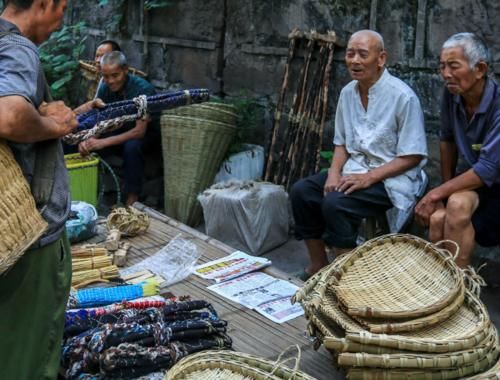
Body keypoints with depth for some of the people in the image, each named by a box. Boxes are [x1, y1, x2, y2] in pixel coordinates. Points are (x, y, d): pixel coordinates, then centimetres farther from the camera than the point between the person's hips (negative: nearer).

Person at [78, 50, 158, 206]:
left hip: (147, 134, -5)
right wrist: (86, 139, -28)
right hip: (121, 130, 6)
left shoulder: (142, 88, -26)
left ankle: (132, 200, -26)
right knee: (88, 146, -15)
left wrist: (104, 142, -37)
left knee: (132, 146, -37)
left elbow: (140, 131, -30)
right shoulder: (105, 89, -10)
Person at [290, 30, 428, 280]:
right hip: (354, 170, 7)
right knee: (301, 191, -10)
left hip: (391, 178, -7)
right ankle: (318, 266, 3)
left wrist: (369, 177, -23)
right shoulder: (348, 92, 5)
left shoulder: (403, 97, -17)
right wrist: (334, 172, -6)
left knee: (335, 203, -29)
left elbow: (412, 157, -16)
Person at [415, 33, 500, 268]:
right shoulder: (452, 94, -5)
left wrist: (437, 194, -21)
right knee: (438, 218, -27)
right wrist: (446, 185, 12)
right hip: (469, 178, 5)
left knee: (458, 203, -34)